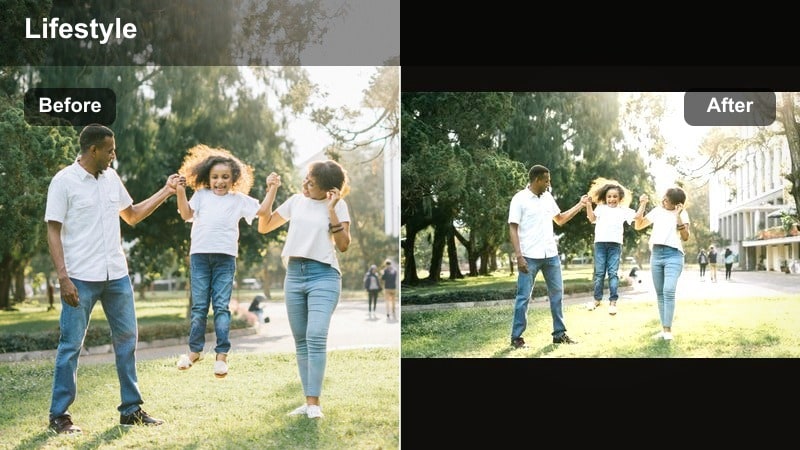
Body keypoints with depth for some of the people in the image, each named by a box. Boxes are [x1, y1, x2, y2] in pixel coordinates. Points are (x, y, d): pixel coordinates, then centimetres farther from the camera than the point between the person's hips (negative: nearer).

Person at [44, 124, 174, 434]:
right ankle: (59, 415, 12)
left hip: (117, 275, 6)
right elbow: (53, 232, -9)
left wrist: (165, 192, 14)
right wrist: (63, 277, -17)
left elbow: (132, 215, 21)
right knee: (71, 345, 1)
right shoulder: (64, 181, -8)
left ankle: (131, 409, 20)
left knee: (127, 339, 9)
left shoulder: (111, 177, 9)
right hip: (81, 278, -6)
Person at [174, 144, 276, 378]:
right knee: (199, 306, 5)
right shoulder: (201, 195, 13)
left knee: (221, 306, -2)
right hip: (200, 255, 1)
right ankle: (195, 350, 16)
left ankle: (222, 355, 1)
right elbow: (186, 214, 3)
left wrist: (272, 189, 3)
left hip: (225, 257, -1)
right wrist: (181, 191, -5)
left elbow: (262, 211, 9)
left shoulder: (239, 199, 12)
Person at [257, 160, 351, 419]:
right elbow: (263, 227, 16)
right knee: (301, 341, 6)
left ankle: (314, 403, -14)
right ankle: (308, 401, 11)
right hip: (294, 274, 5)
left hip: (323, 275, -5)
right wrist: (271, 193, 6)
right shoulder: (295, 201, 11)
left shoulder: (338, 205, 0)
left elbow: (343, 246, -7)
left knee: (316, 337, -18)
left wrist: (332, 211, -14)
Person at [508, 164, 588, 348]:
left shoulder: (548, 198, 11)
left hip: (551, 255, 6)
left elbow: (560, 219, 24)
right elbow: (513, 229, -10)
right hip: (530, 257, -6)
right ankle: (516, 338, 4)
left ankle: (559, 334, 20)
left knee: (557, 293, 10)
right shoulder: (519, 199, -7)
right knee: (523, 296, -3)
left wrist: (580, 204, 18)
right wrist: (519, 256, -18)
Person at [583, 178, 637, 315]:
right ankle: (597, 299, 15)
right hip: (600, 243, 1)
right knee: (599, 272, 5)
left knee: (613, 273, -2)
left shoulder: (623, 210, 13)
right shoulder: (600, 208, 12)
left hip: (615, 244, 0)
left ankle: (613, 301, -1)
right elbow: (592, 218, -2)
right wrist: (588, 204, -12)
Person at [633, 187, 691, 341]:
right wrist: (642, 206, 6)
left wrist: (678, 216, -15)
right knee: (660, 293, 5)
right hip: (656, 255, 5)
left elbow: (685, 237, -7)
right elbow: (638, 226, 16)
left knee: (669, 291, -19)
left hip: (673, 255, -5)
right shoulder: (657, 211, 13)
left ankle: (668, 329, -17)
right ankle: (663, 328, 9)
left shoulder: (682, 213, 3)